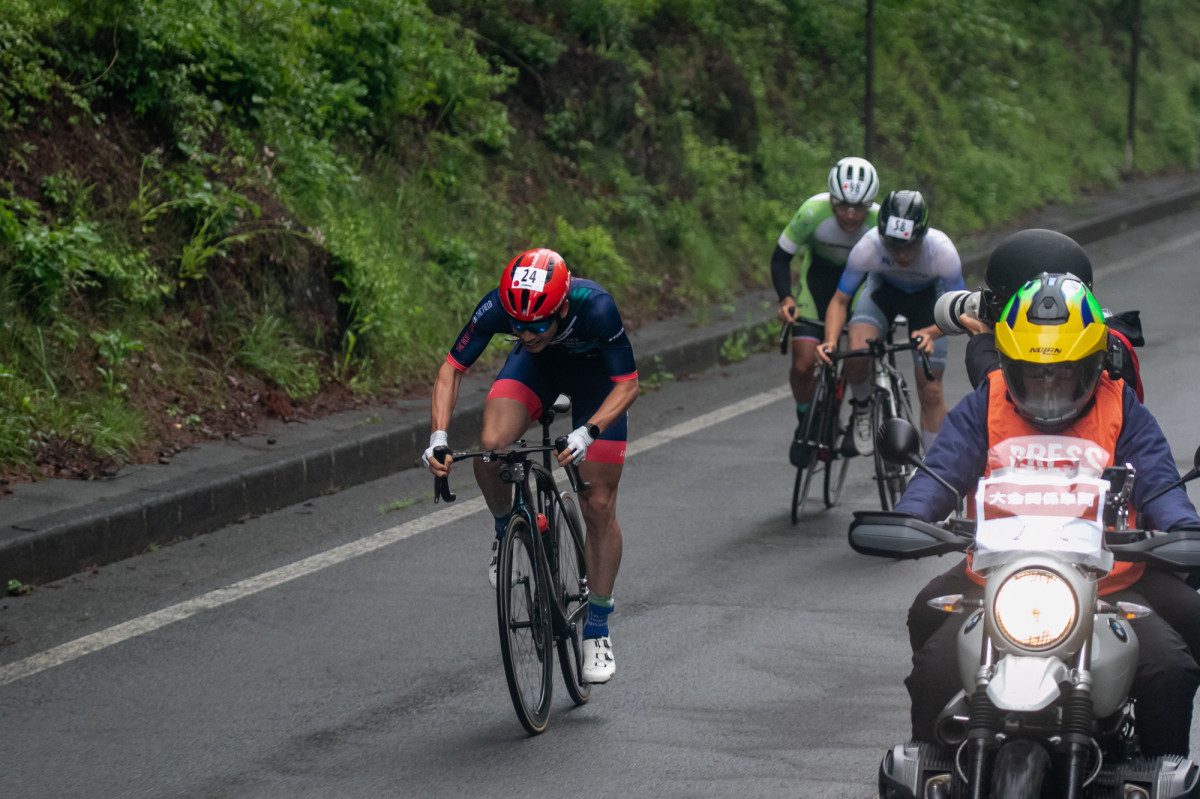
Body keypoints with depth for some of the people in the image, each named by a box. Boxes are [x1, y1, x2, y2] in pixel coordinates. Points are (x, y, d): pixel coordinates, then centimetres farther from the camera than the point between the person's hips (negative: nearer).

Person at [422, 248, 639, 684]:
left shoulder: (596, 308, -40)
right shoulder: (498, 306, -34)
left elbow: (627, 384, -33)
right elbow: (452, 369, -24)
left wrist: (587, 433, -50)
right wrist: (438, 436, -38)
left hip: (596, 372, -2)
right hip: (538, 367, 2)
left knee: (599, 507, -4)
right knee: (491, 447, -27)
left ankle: (597, 628, 11)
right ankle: (506, 532, 4)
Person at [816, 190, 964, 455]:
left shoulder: (943, 251, -37)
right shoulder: (868, 247, -35)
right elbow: (840, 300, -23)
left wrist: (930, 334, -49)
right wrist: (830, 340, -41)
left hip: (927, 294, 0)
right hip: (883, 287, 0)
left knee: (930, 391, -4)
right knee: (856, 355, -28)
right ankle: (862, 409, 3)